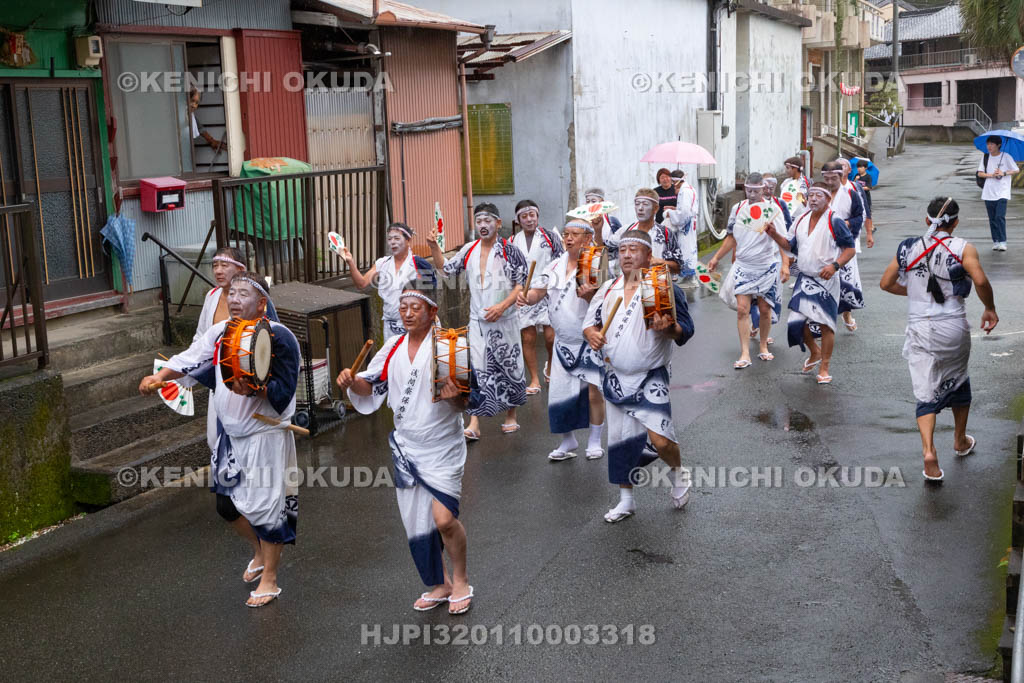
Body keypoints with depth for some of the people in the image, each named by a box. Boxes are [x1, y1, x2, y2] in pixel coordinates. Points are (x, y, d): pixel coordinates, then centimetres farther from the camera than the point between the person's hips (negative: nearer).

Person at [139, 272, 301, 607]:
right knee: (227, 504, 16)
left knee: (266, 505, 0)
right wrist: (160, 376, -8)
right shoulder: (220, 332, 4)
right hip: (230, 434, 7)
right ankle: (260, 552, 44)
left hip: (266, 436, -7)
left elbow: (284, 391, -21)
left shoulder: (278, 337, -17)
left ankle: (269, 579, 18)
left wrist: (254, 389, -37)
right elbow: (189, 359, 8)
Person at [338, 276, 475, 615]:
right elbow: (371, 387, 13)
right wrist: (352, 381, -7)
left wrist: (454, 396, -33)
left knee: (443, 518, -16)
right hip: (406, 447, 6)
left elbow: (466, 404, -11)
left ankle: (461, 581, 10)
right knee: (416, 521, 13)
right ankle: (440, 584, 32)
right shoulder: (393, 348, 4)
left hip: (442, 447, -6)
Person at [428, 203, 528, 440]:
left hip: (504, 321, -3)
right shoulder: (469, 250, 7)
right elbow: (446, 268, 15)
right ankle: (474, 424, -2)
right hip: (477, 321, 3)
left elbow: (523, 284, -8)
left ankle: (511, 416, 24)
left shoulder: (509, 251, -7)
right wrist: (434, 247, -1)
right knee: (476, 369, -2)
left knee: (508, 367, 7)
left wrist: (502, 306, -19)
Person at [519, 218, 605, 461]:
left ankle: (594, 442, 14)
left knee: (593, 391, -4)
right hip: (563, 341, 5)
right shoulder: (555, 266, 9)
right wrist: (527, 297, -18)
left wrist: (588, 295, -33)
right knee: (559, 392, 4)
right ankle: (568, 442, 21)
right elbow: (539, 291, 4)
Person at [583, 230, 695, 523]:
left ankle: (677, 472, 17)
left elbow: (686, 331, -8)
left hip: (651, 379, -5)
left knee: (660, 440, -17)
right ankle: (626, 501, 28)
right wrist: (591, 333, -5)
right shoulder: (608, 289, 8)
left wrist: (668, 328, -30)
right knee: (619, 440, 11)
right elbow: (591, 320, 18)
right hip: (615, 378, 5)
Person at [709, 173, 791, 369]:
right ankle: (745, 354, -6)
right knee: (742, 309, -7)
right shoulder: (738, 209, 5)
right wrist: (716, 258, 16)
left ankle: (763, 346, 28)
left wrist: (785, 264, -17)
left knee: (765, 310, 8)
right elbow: (732, 237, 17)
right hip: (743, 266, 2)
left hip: (767, 268, -2)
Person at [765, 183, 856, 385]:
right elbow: (794, 247, 20)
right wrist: (775, 235, 6)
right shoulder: (802, 220, 10)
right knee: (796, 322, 3)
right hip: (804, 279, 6)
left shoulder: (834, 222, -10)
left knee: (825, 324, 0)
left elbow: (850, 249, -9)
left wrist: (834, 265, -24)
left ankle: (825, 367, 14)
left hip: (826, 280, -6)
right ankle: (815, 353, 31)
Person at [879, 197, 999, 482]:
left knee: (926, 393, 3)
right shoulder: (962, 248, -7)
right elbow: (980, 281, -21)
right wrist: (990, 309, -5)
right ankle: (960, 441, 40)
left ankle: (929, 450, -16)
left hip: (919, 329, 1)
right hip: (954, 329, -1)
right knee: (958, 381, 22)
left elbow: (886, 283, 7)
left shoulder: (908, 248, 2)